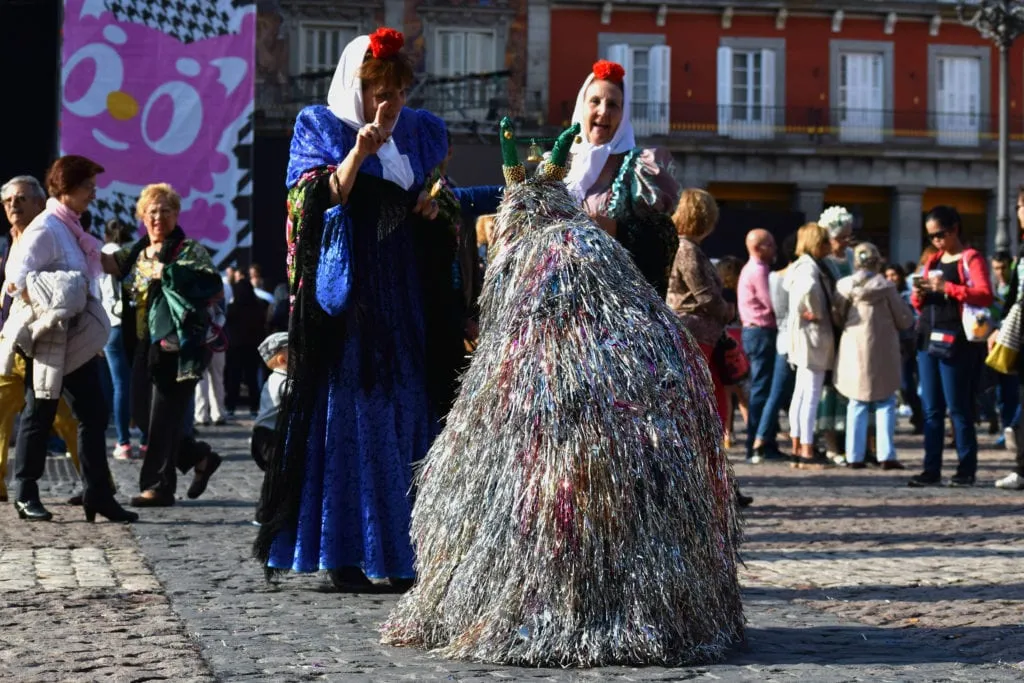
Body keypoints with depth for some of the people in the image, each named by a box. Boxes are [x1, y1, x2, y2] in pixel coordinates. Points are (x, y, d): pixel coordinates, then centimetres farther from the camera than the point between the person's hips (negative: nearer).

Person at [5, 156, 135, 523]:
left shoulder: (72, 229, 12)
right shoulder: (45, 228, -14)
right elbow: (18, 278, -22)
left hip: (78, 340, 8)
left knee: (93, 415, 5)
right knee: (40, 414, 2)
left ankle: (98, 494, 7)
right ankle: (25, 495, 12)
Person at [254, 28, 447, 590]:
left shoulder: (418, 133, 15)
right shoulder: (321, 128, 2)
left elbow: (426, 209, 29)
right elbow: (320, 203, -9)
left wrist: (433, 206, 8)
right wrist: (359, 153, -21)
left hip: (401, 290, 5)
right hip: (346, 291, -5)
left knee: (401, 413, 3)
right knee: (345, 413, -7)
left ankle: (399, 551, 6)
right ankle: (344, 552, -6)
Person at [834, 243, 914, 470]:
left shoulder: (843, 286, -2)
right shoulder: (885, 286, -8)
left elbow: (837, 317, 7)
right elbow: (905, 321, -1)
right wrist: (903, 305, 18)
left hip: (853, 353, 3)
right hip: (881, 352, -2)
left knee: (857, 404, 11)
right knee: (885, 404, 6)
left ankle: (855, 455, 8)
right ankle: (886, 454, 0)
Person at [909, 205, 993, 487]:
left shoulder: (971, 258, -1)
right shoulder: (932, 261, 19)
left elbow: (986, 296, -15)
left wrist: (947, 288, -22)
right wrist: (918, 295, 2)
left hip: (955, 341, -7)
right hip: (927, 339, 7)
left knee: (958, 408, -5)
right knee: (931, 410, 4)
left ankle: (967, 469, 0)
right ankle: (932, 470, 5)